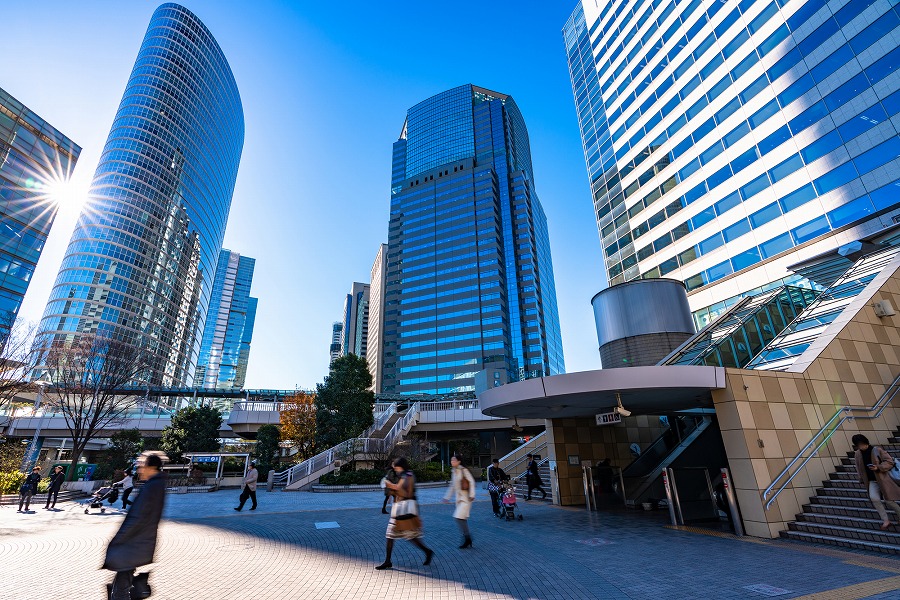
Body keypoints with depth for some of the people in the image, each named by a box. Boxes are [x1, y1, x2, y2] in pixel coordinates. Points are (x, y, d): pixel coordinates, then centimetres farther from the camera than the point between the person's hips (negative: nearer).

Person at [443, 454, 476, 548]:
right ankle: (467, 541, 22)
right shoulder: (453, 472, 10)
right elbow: (452, 486, 19)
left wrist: (472, 495, -19)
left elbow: (472, 482, -14)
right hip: (459, 498, 8)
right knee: (462, 519, 10)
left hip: (466, 498, -8)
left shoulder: (464, 470, -12)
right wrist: (447, 497, 19)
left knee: (459, 517, -15)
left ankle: (467, 538, -1)